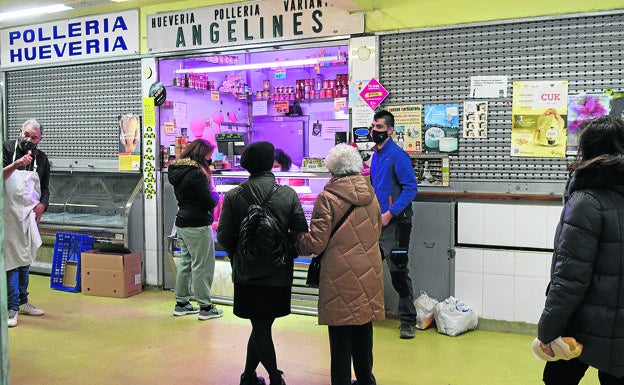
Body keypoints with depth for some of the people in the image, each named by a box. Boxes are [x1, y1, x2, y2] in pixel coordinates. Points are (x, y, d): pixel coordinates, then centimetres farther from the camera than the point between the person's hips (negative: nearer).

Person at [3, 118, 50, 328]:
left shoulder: (41, 158, 8)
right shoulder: (7, 149, -6)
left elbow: (45, 187, 16)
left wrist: (42, 204, -2)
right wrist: (16, 165, -33)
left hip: (30, 215, 5)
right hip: (9, 214, -5)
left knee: (25, 257, 14)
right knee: (10, 259, -6)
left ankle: (22, 302, 26)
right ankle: (12, 308, 0)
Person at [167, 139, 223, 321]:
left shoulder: (177, 171, 10)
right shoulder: (196, 173, -18)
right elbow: (210, 202, -18)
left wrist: (209, 193, 7)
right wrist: (215, 194, 3)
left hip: (182, 223, 9)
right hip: (197, 225, -9)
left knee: (186, 262, 17)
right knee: (202, 265, -1)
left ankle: (181, 303, 24)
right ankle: (205, 307, 5)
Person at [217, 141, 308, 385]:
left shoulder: (233, 196, -7)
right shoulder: (288, 194, -6)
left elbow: (223, 235, -5)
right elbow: (301, 233, -6)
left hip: (246, 273, 0)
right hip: (279, 274, 0)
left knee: (260, 328, 12)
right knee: (262, 327, 13)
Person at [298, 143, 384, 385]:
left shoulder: (328, 199, -14)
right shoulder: (370, 195, 5)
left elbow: (315, 244, -13)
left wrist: (297, 239, 6)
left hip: (340, 277, -6)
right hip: (369, 274, 6)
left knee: (340, 335, 5)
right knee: (364, 330, 19)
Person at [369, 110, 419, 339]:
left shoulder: (397, 155, -11)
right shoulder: (375, 155, 14)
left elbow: (411, 188, -17)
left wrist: (390, 213, -20)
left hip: (395, 223, -8)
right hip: (376, 222, 8)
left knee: (399, 272, -3)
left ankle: (407, 322, 7)